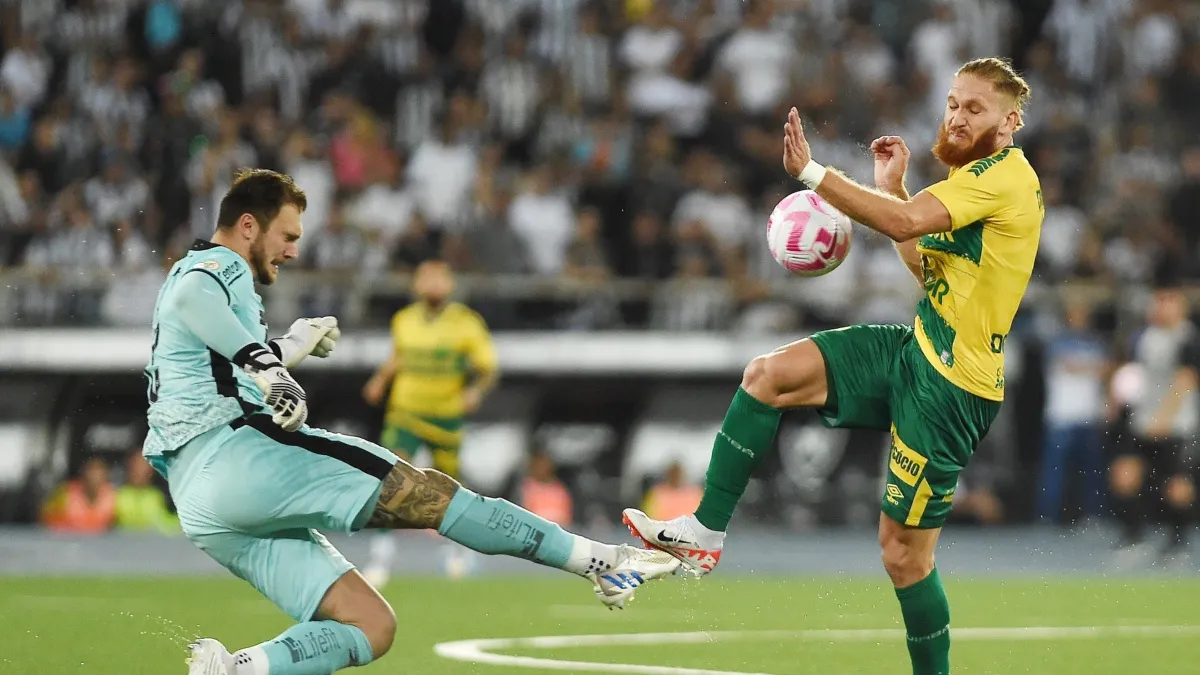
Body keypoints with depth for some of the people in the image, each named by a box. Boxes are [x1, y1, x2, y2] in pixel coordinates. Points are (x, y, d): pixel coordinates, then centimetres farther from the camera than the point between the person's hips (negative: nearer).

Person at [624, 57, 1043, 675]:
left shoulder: (1005, 174, -16)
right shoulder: (978, 177, 15)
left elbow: (905, 222, -28)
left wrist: (811, 172, -27)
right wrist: (893, 185, 15)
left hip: (951, 382, -10)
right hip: (916, 348, 10)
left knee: (904, 549, -6)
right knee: (767, 375, -2)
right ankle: (705, 532, 0)